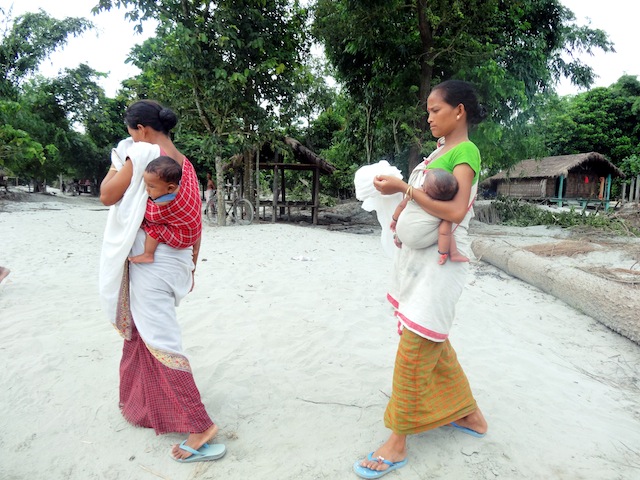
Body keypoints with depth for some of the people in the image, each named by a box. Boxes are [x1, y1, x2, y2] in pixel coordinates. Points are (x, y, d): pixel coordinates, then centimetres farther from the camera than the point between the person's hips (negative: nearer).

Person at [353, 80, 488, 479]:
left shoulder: (466, 152, -11)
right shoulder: (440, 151, 16)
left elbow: (455, 211, -24)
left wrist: (403, 187, -21)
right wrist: (400, 215, 0)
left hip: (439, 262, -9)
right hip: (416, 256, 9)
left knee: (414, 350, -6)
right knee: (434, 344, 17)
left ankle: (398, 444, 8)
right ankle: (470, 415, 35)